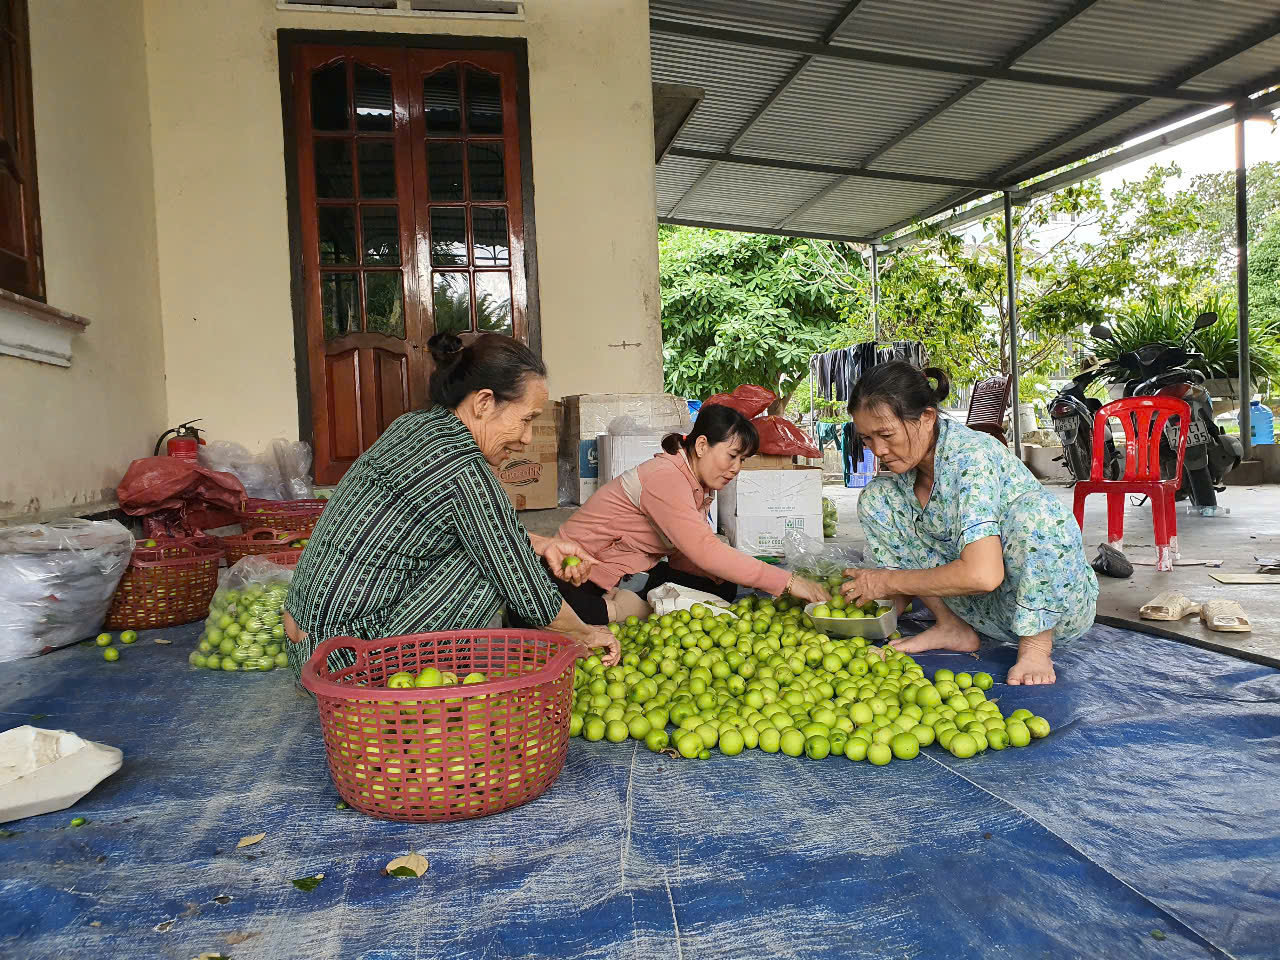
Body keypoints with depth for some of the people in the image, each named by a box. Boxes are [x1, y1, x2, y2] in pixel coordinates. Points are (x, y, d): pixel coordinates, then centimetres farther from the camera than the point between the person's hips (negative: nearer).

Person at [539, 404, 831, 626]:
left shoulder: (700, 485, 5)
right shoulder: (665, 477, -25)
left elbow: (684, 557, 3)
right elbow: (705, 551, -33)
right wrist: (787, 582, -32)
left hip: (634, 571, 10)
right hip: (584, 577, -10)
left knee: (723, 588, -4)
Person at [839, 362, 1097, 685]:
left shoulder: (971, 455, -27)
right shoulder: (904, 463, -5)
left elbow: (982, 574, -38)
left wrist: (888, 581, -26)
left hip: (1059, 608, -7)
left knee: (1033, 508, -37)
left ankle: (1036, 648, -17)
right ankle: (953, 629, 3)